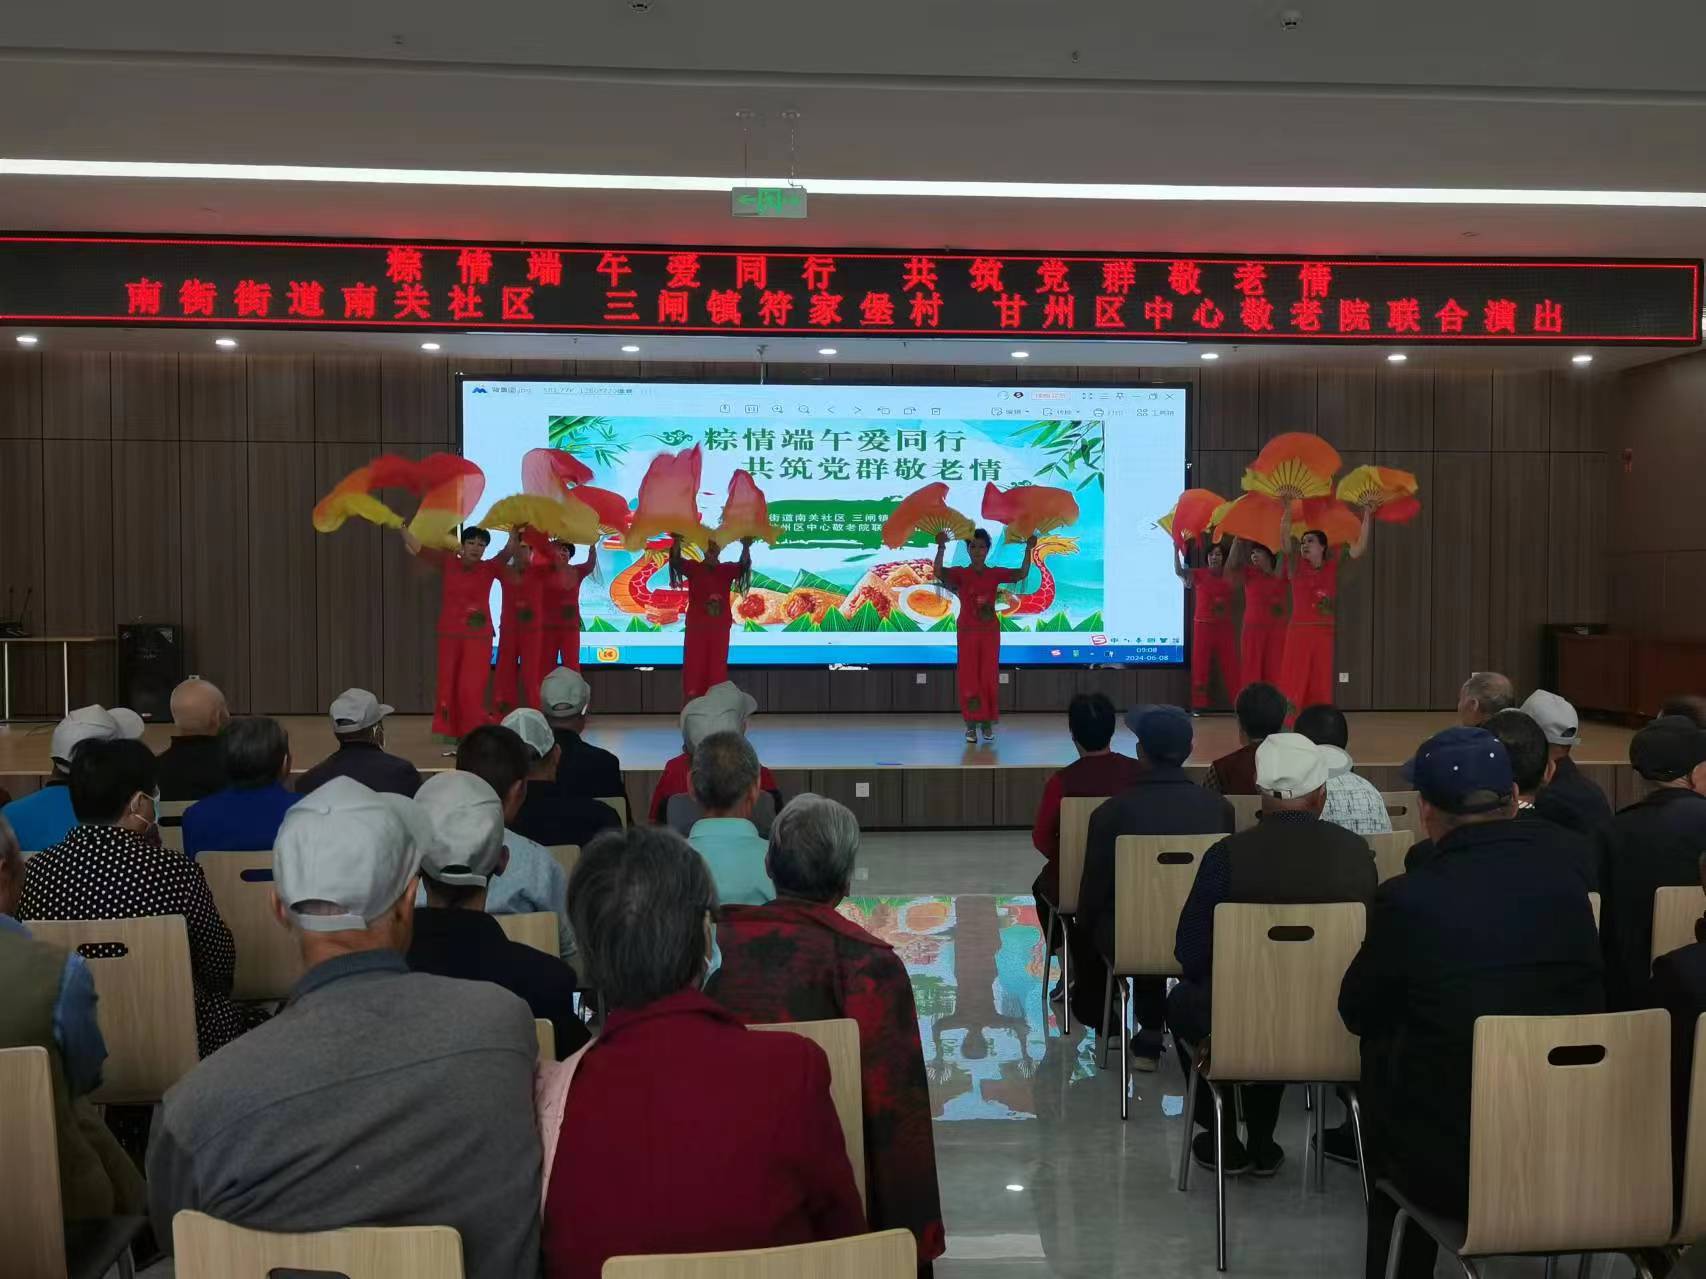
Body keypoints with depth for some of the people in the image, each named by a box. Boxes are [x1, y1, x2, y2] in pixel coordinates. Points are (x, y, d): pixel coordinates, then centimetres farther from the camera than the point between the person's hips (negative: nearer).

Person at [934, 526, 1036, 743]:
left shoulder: (995, 574, 3)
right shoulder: (960, 574, -4)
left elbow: (1022, 574, -8)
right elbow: (938, 573, -22)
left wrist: (1029, 549, -19)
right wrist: (941, 547, -35)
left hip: (990, 632, 2)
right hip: (967, 632, -2)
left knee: (989, 677, 4)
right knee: (969, 677, 1)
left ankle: (987, 722, 14)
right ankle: (971, 724, 7)